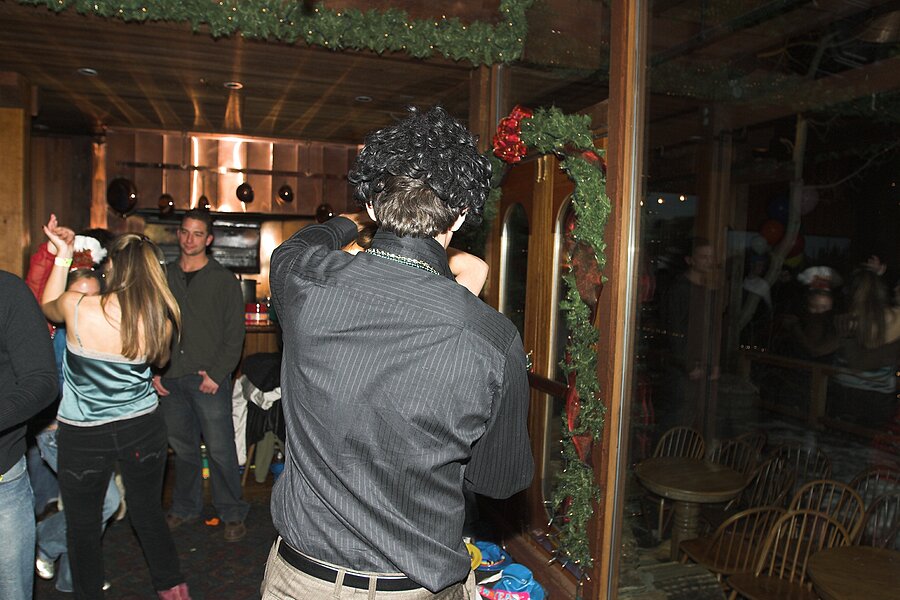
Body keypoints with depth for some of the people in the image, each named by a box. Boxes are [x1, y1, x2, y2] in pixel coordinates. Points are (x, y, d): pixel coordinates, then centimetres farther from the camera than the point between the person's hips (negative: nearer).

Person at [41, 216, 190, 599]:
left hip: (83, 436, -2)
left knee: (83, 527, 17)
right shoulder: (159, 320, -13)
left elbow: (47, 306, 6)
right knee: (149, 514, 20)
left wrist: (62, 257, 11)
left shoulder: (76, 308, -19)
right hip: (143, 430, 3)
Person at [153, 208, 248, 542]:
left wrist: (217, 373, -11)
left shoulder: (223, 280, 0)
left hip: (209, 379, -4)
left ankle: (232, 514, 10)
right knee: (183, 447, 13)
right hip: (171, 379, 4)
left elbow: (234, 333, -3)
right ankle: (185, 508, 29)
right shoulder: (164, 277, 12)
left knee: (220, 449, -3)